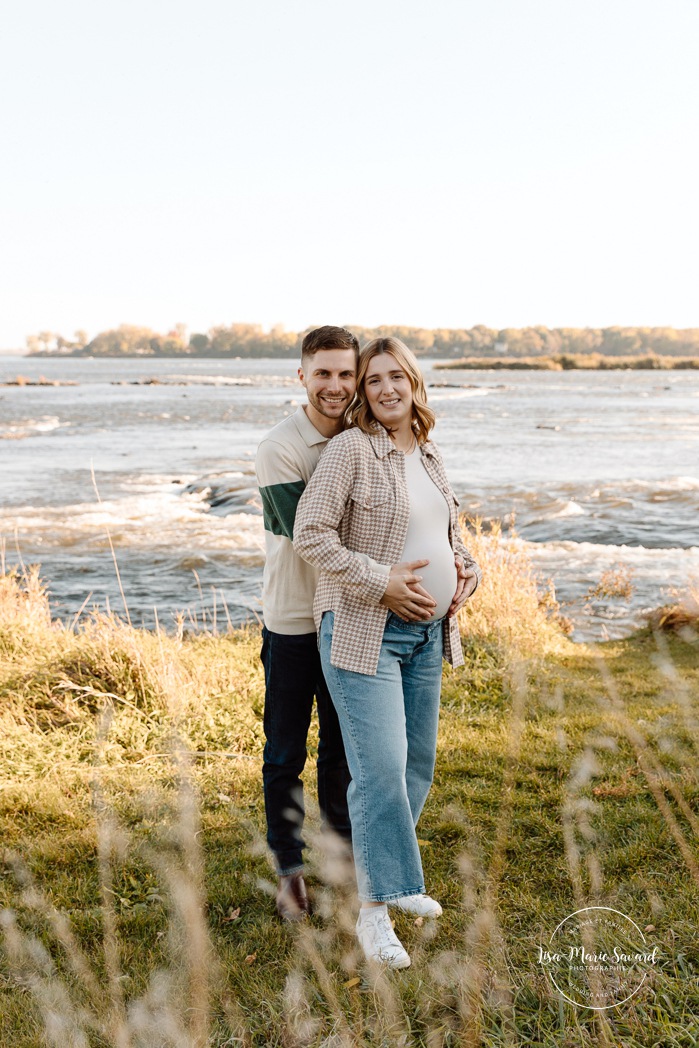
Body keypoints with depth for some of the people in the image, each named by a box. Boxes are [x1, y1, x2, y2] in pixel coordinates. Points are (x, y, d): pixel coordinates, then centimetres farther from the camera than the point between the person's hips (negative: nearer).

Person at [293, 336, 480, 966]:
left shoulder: (431, 458, 12)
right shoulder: (351, 449, -10)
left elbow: (452, 535, 25)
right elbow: (310, 535, -16)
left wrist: (466, 569, 3)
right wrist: (381, 582, -19)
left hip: (426, 632, 7)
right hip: (362, 631, -7)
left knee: (418, 764, 14)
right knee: (380, 768, -10)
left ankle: (386, 875, 33)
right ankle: (375, 909, 3)